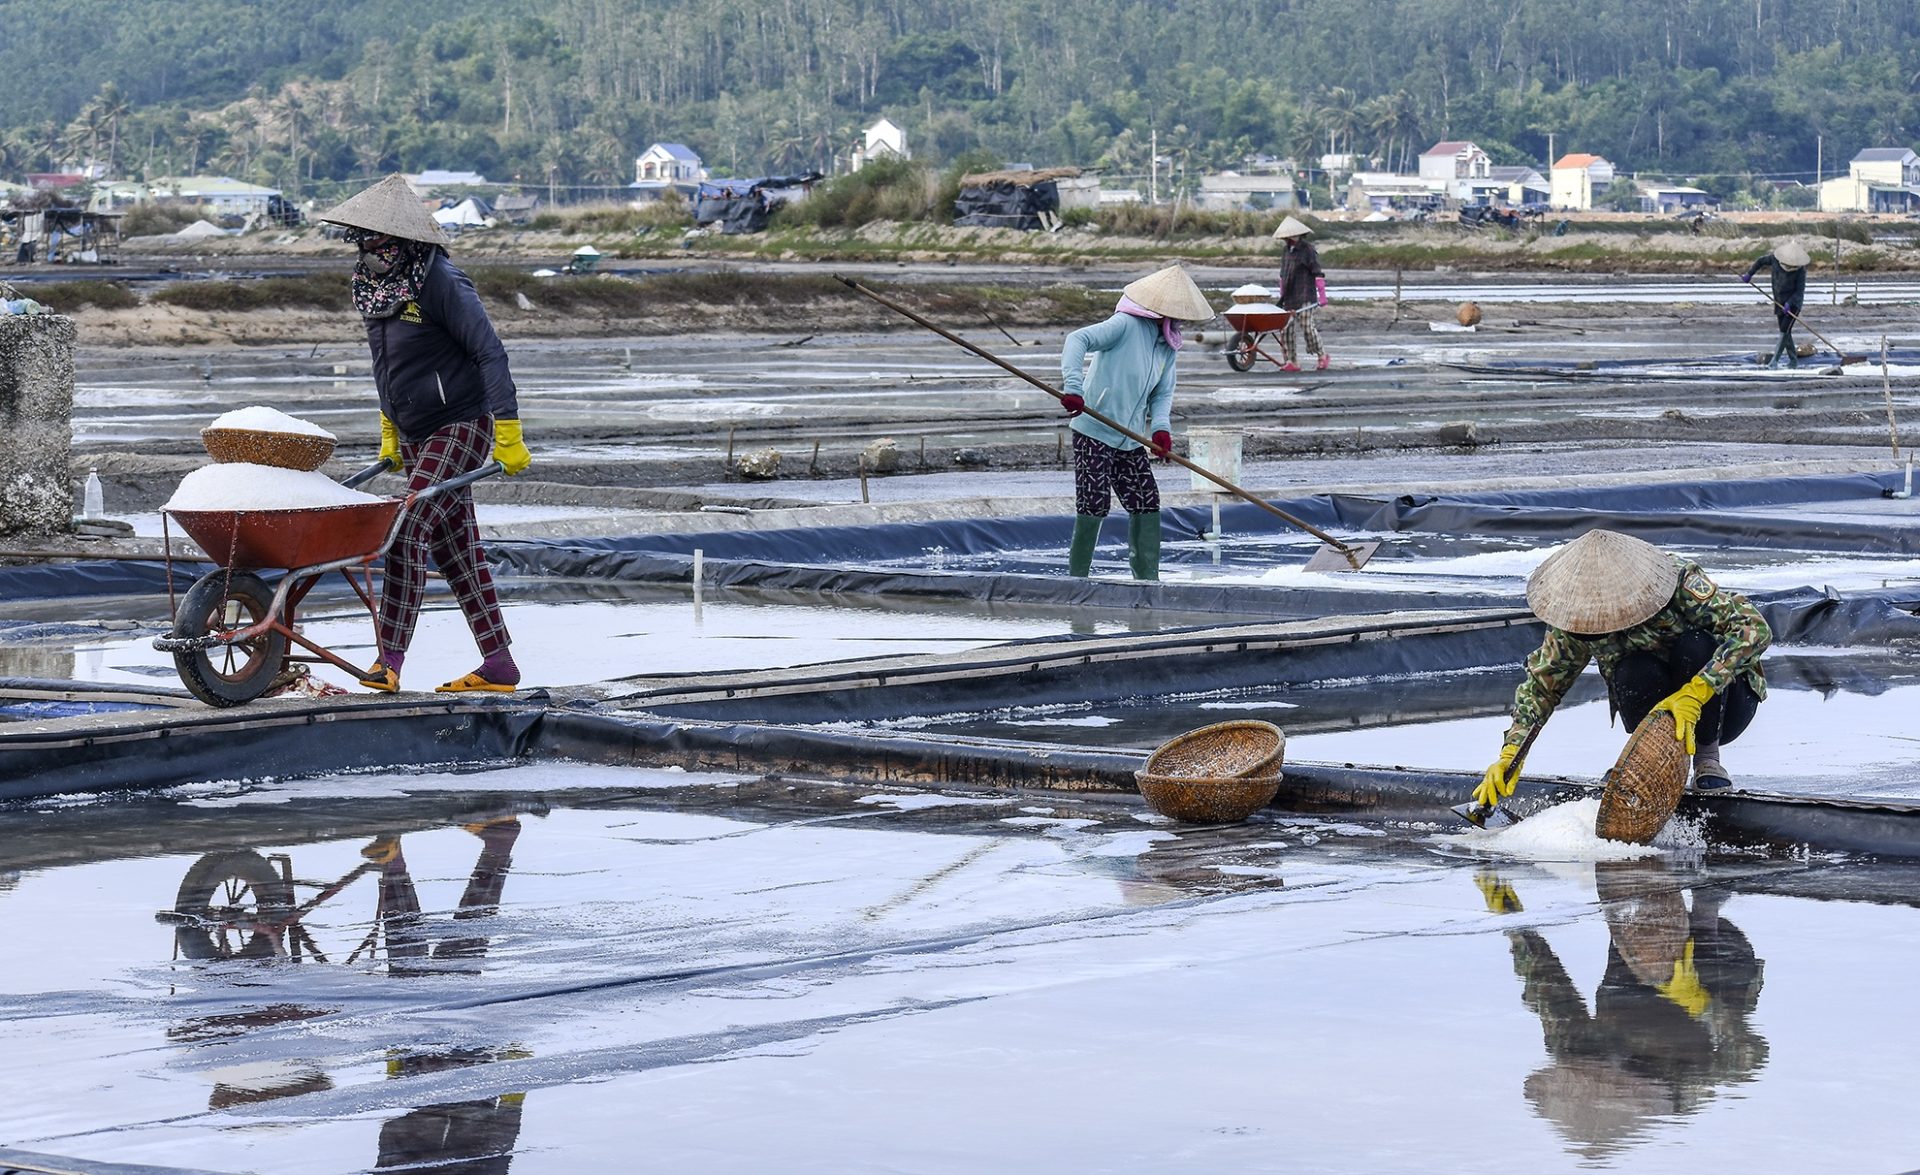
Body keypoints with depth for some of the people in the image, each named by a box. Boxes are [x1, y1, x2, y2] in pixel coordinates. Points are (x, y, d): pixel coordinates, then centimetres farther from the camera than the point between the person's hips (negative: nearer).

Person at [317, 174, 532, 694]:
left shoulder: (440, 282, -18)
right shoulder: (373, 283, 6)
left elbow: (489, 353, -19)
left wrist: (508, 434, -22)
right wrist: (389, 433, 23)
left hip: (459, 427, -9)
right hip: (417, 435, 9)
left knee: (408, 532, -17)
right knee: (457, 549, 9)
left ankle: (389, 659, -18)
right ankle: (499, 665, 13)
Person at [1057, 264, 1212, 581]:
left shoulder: (1168, 346, 11)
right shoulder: (1127, 325, -14)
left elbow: (1162, 393, 13)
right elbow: (1078, 340, -26)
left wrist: (1161, 427, -7)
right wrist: (1073, 386, -38)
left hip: (1130, 441, 8)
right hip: (1094, 433, -8)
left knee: (1147, 504, 6)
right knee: (1093, 508, -9)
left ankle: (1147, 579, 14)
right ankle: (1077, 579, 0)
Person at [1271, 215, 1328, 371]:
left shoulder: (1308, 251, -7)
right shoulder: (1285, 250, 16)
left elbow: (1318, 274, -9)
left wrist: (1322, 294, -13)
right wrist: (1282, 295, 23)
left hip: (1305, 298, -7)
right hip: (1289, 298, 7)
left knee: (1307, 327, -8)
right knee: (1286, 329, 1)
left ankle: (1322, 356, 11)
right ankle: (1292, 362, 5)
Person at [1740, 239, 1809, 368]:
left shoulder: (1800, 270, -19)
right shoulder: (1774, 258, -8)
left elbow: (1800, 291, -17)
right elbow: (1760, 261, 11)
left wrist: (1789, 303, -28)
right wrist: (1749, 274, 8)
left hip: (1793, 302, -5)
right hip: (1780, 302, 5)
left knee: (1785, 330, -16)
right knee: (1784, 332, 9)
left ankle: (1775, 359, -18)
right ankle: (1793, 359, 19)